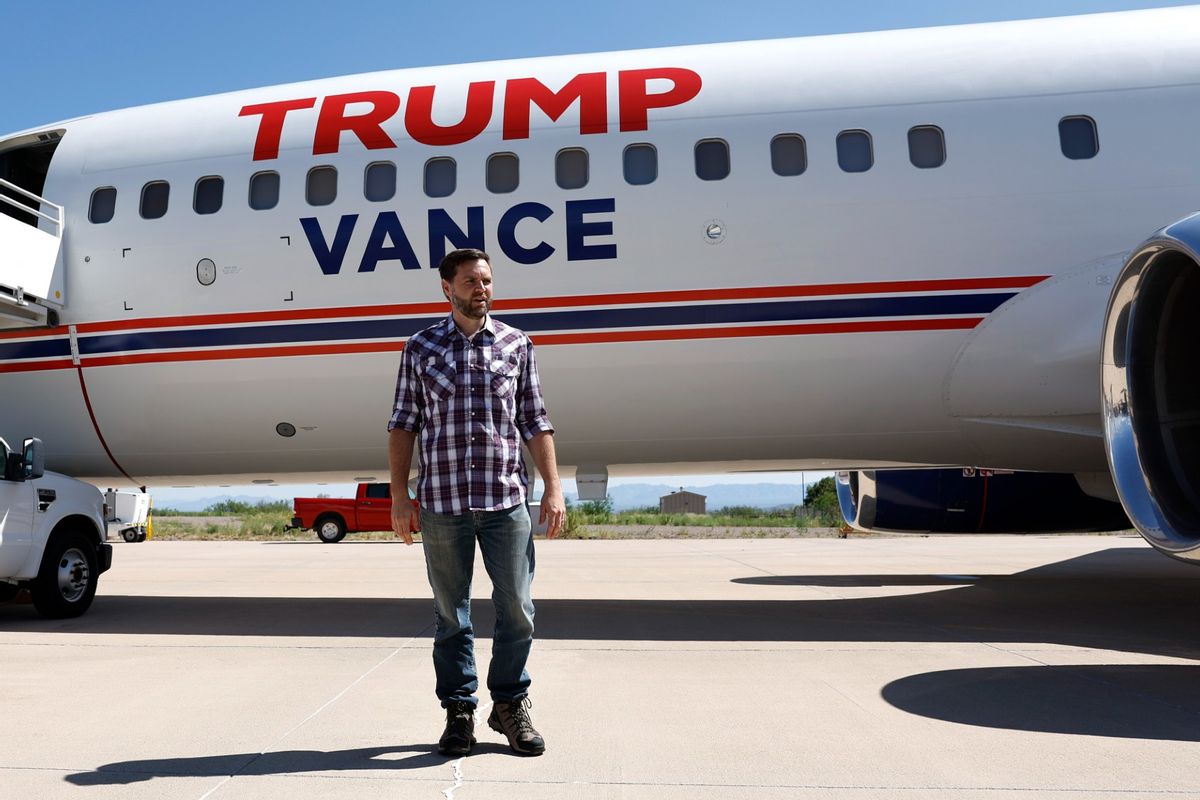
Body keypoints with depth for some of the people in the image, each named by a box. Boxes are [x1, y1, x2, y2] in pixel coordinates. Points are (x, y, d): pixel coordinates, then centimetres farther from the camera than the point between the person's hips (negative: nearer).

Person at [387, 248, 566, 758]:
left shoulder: (516, 345, 8)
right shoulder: (421, 349, 7)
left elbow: (535, 423, 8)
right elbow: (403, 425, 7)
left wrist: (553, 488, 1)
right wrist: (399, 496, 1)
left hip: (506, 500, 1)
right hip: (441, 503, 0)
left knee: (517, 610, 4)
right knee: (451, 614, 9)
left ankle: (510, 705, 23)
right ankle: (458, 711, 24)